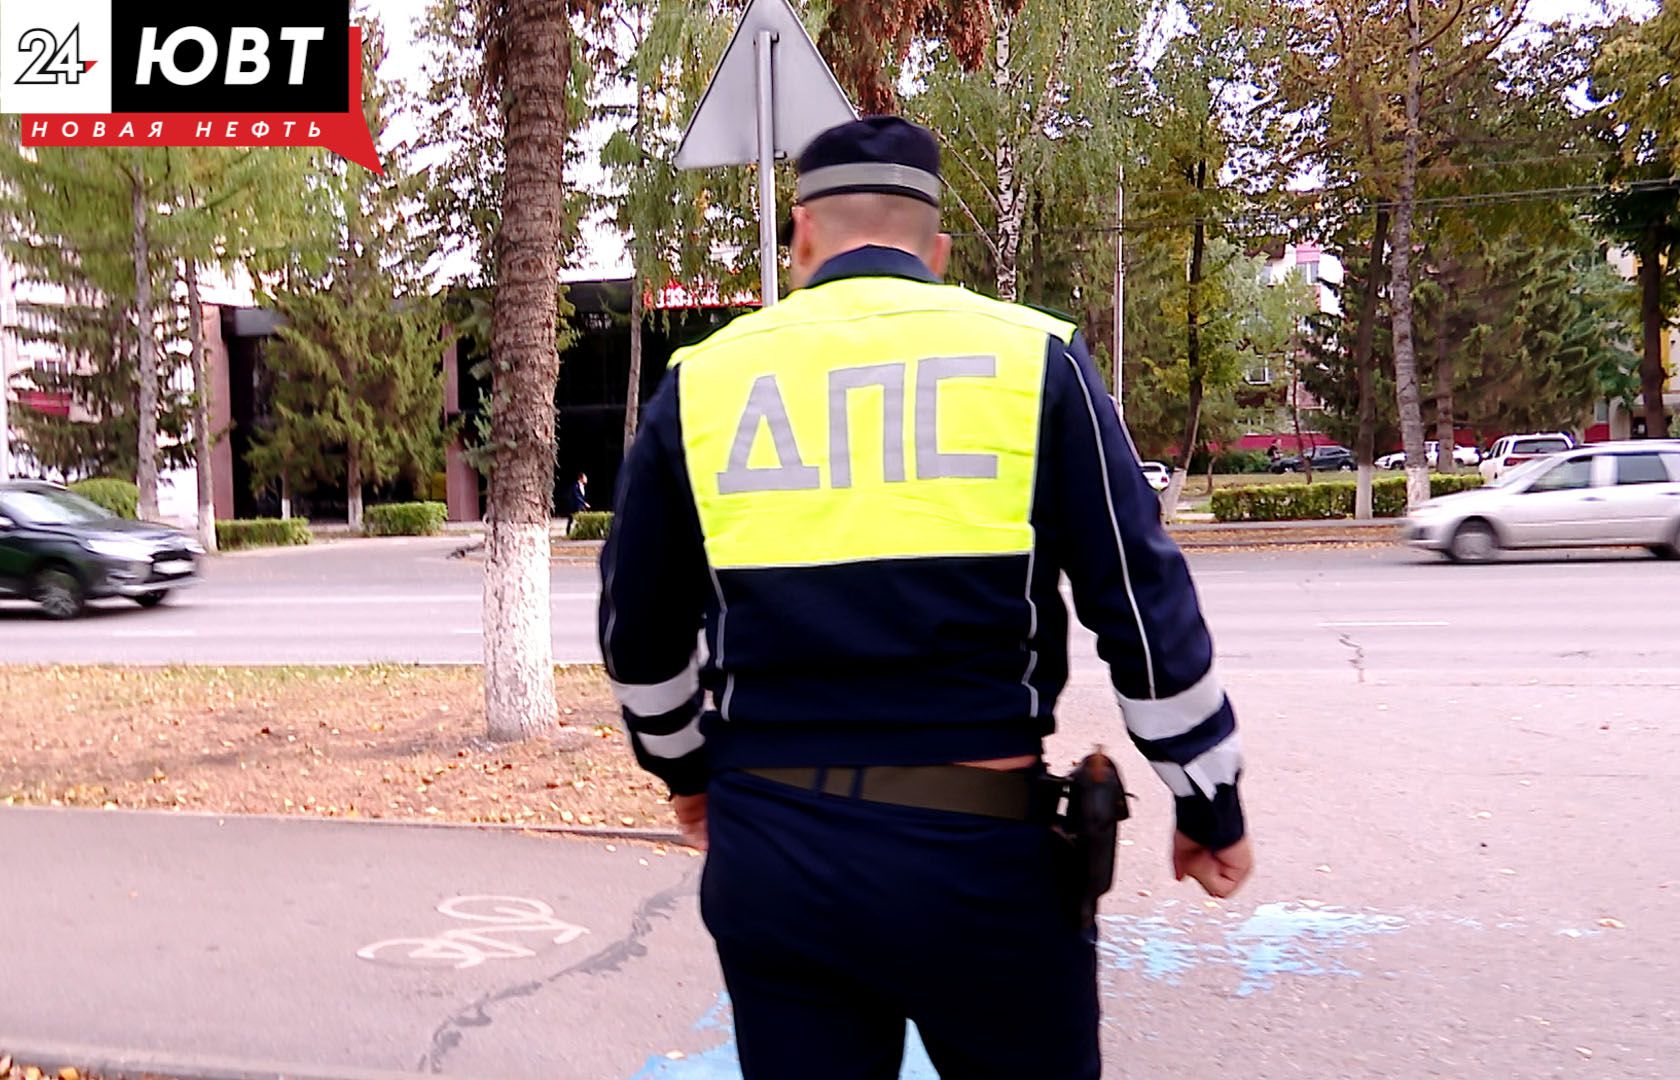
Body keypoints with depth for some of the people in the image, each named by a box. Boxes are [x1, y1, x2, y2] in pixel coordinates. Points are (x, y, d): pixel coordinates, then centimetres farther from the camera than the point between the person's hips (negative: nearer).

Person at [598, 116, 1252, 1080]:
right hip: (976, 853, -1)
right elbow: (1147, 606, -4)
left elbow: (639, 633, 10)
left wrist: (687, 767, 27)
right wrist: (1213, 804, 8)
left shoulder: (705, 378, 3)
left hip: (769, 851, 2)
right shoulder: (1031, 356, -3)